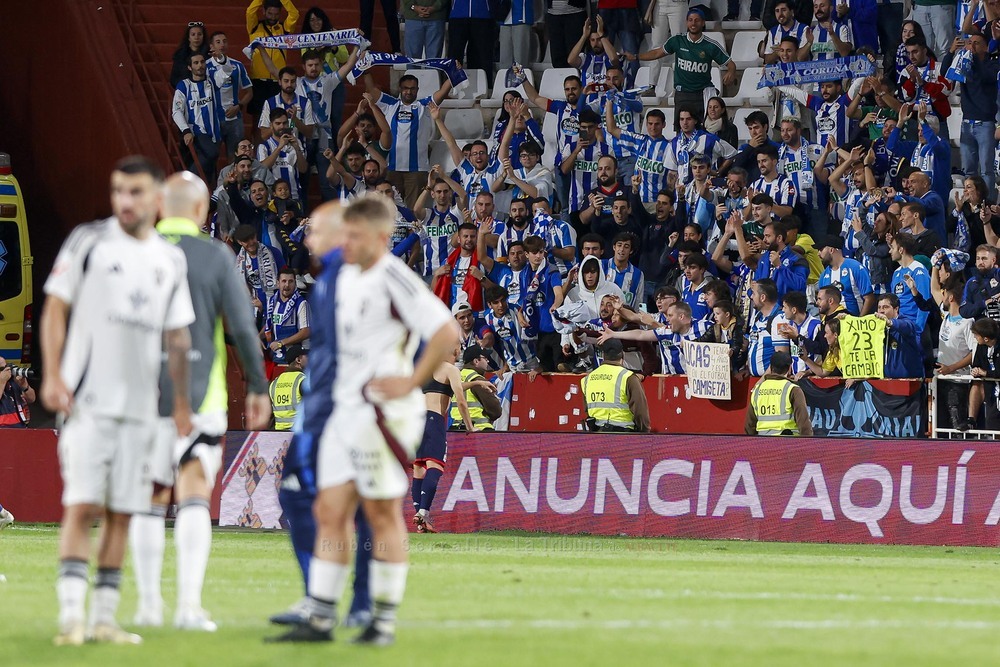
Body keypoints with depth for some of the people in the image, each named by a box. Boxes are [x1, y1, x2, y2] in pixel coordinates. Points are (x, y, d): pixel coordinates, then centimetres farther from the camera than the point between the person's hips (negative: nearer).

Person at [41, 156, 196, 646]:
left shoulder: (171, 260, 12)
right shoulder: (88, 241, -1)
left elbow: (177, 337, 17)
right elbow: (55, 309, -1)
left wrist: (182, 402, 13)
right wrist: (52, 376, -11)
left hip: (139, 404, 4)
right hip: (87, 399, -4)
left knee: (121, 513, 4)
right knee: (82, 506, -11)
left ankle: (104, 618, 8)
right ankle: (71, 617, -12)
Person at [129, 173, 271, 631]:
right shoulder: (216, 256, -4)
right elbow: (241, 328, -5)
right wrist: (257, 388, 4)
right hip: (201, 395, -2)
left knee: (150, 499, 12)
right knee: (194, 498, -3)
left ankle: (149, 604, 16)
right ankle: (189, 604, -15)